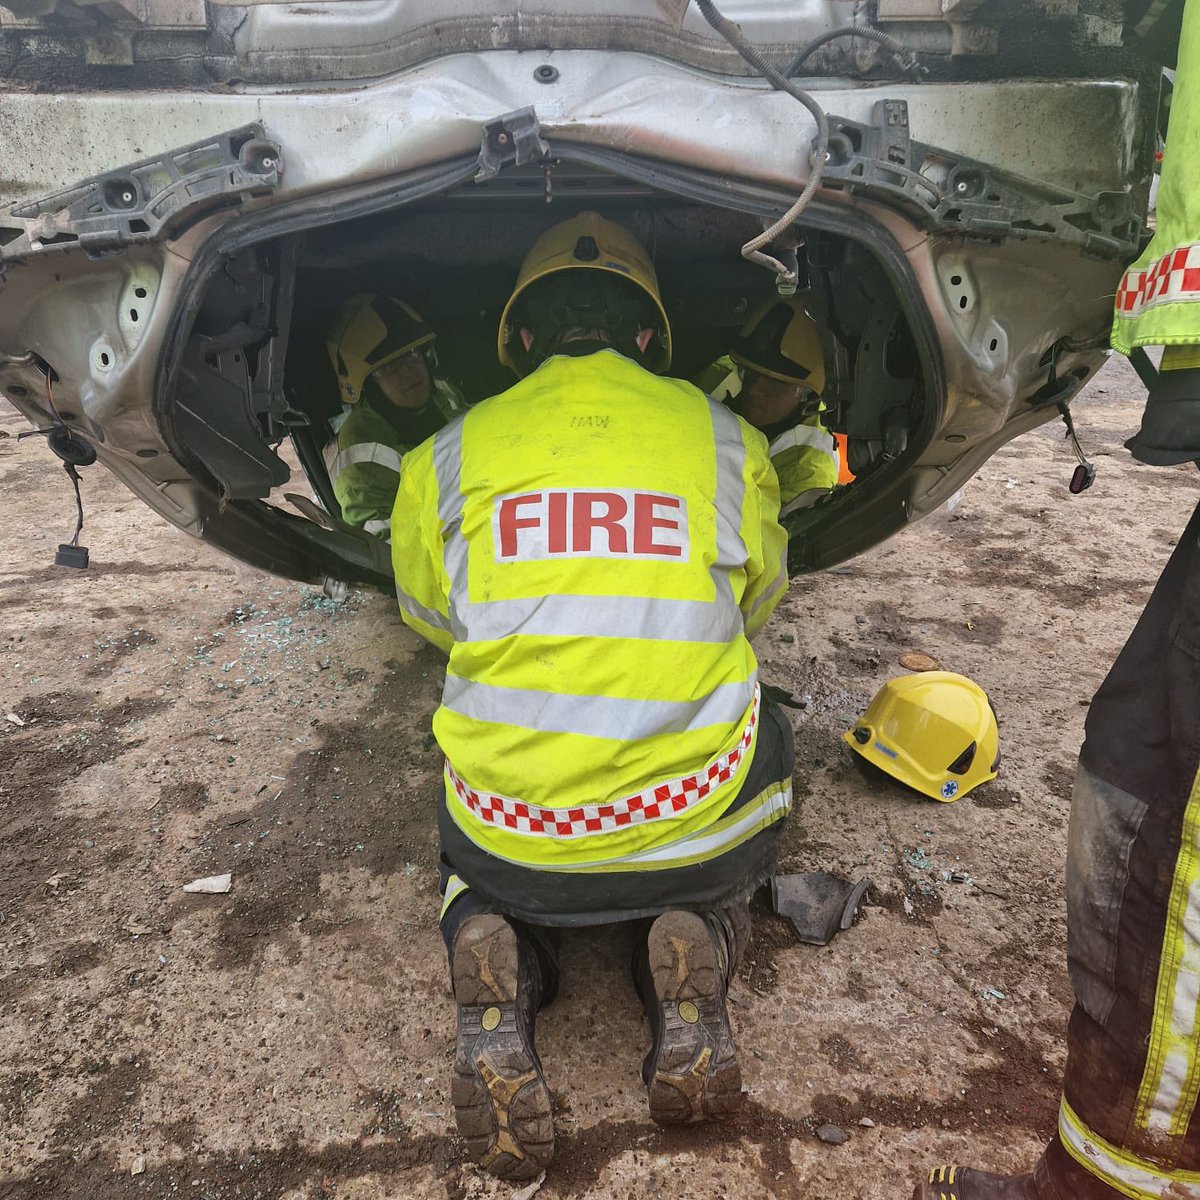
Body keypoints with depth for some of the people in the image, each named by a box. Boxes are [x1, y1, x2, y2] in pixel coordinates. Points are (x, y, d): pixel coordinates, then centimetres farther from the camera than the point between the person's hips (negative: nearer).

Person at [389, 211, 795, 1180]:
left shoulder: (445, 458, 2)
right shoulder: (726, 438, 3)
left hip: (512, 845, 1)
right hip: (694, 836, 0)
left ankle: (494, 956, 2)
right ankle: (697, 933, 6)